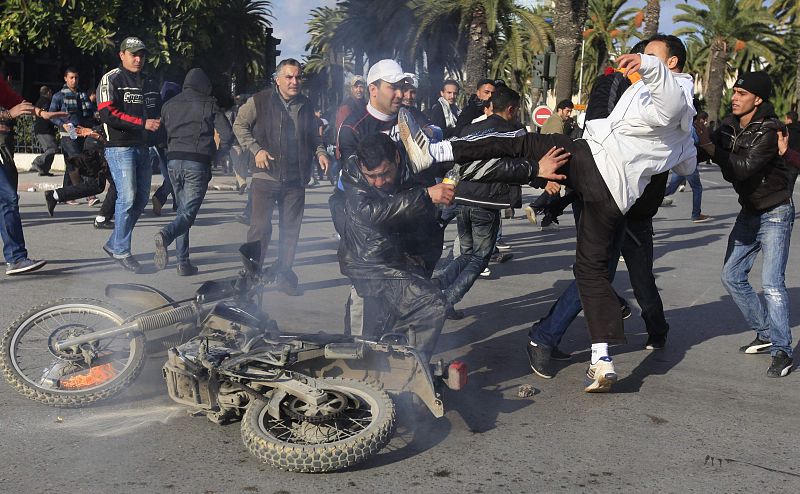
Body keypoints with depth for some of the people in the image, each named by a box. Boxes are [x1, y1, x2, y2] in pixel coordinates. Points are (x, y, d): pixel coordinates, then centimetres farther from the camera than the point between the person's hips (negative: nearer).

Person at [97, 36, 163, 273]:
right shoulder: (111, 79, -3)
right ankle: (121, 251, -1)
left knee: (142, 198, 9)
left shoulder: (149, 82, 19)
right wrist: (142, 123, -19)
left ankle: (114, 244, 23)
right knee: (127, 197, -12)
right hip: (120, 147, -7)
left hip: (144, 147, 7)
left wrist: (157, 124, 3)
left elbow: (159, 111, 27)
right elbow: (107, 114, -15)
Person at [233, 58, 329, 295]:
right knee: (260, 227, -4)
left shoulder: (305, 105, 10)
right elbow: (239, 125, 3)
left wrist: (320, 151, 4)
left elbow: (313, 135, 23)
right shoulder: (260, 101, -4)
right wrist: (256, 149, -9)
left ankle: (284, 274, 21)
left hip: (296, 178, 4)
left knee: (291, 229, 8)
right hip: (266, 177, -4)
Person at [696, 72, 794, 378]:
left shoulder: (769, 130, -21)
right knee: (732, 276, 9)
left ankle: (782, 352, -5)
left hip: (775, 213, -8)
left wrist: (709, 145, -30)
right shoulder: (730, 125, 0)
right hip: (749, 213, 8)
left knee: (772, 283, -13)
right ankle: (766, 334, 23)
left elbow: (743, 168, -30)